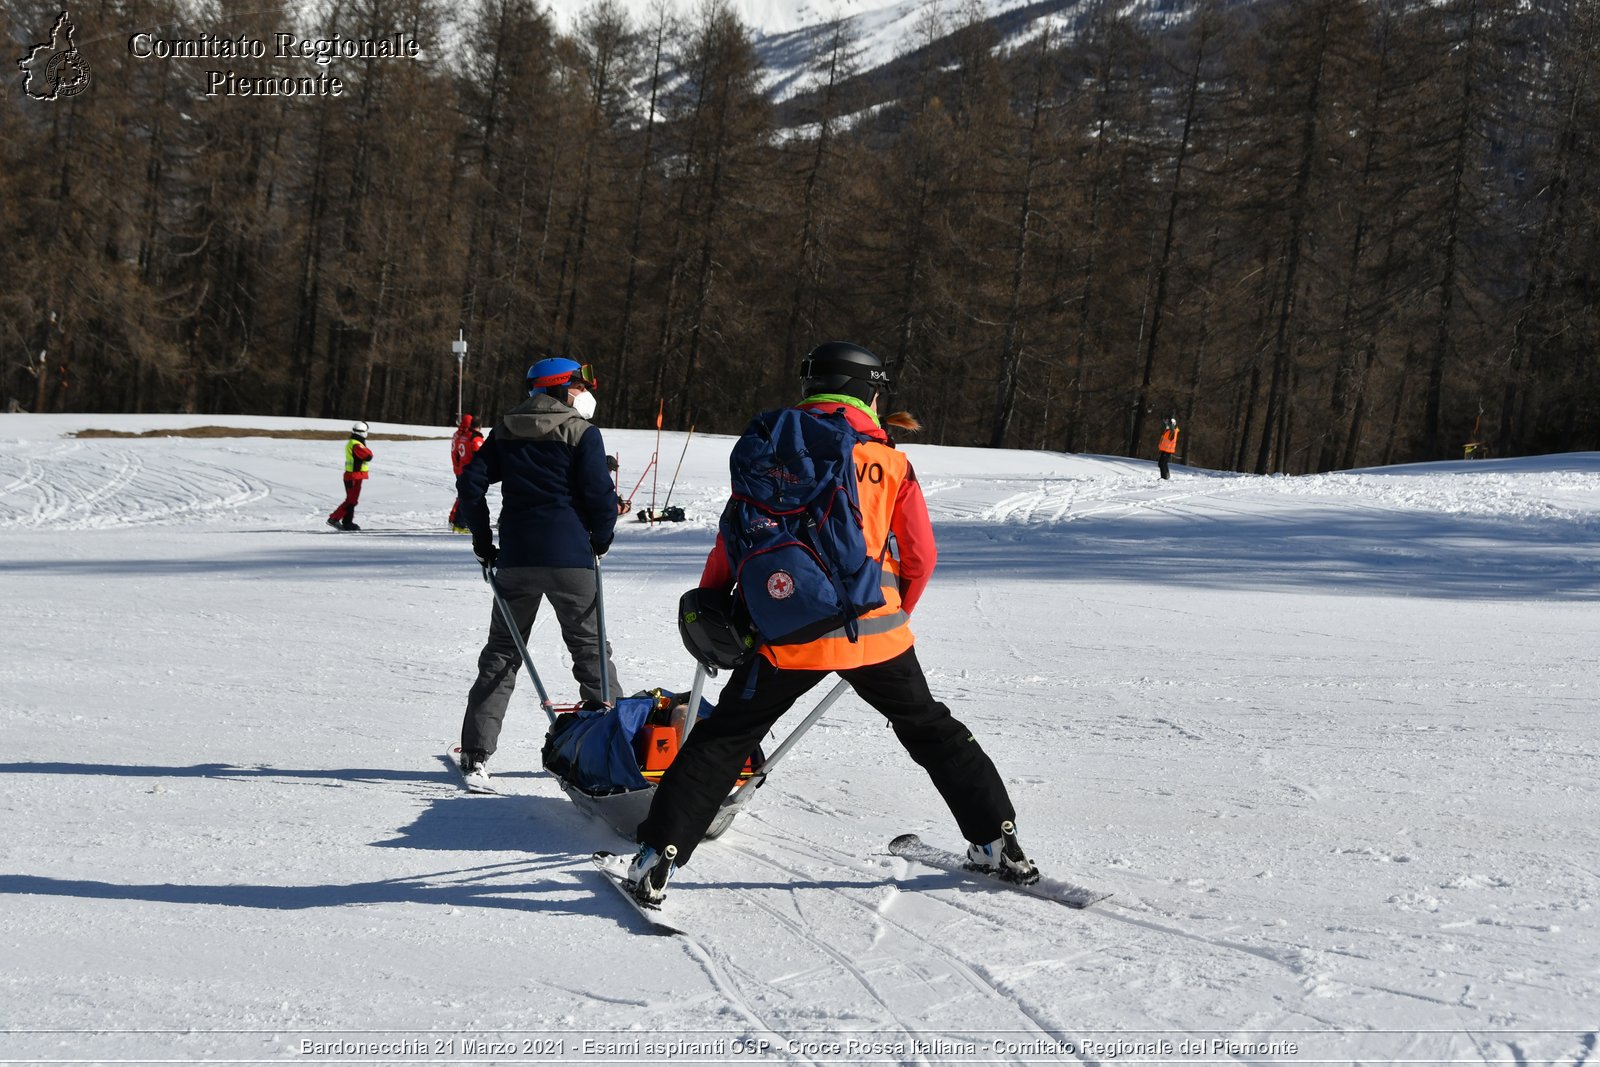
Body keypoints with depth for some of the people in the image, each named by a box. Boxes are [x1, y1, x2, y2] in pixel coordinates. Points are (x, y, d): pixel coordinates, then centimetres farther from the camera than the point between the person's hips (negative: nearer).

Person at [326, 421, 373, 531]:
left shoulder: (350, 443, 11)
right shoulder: (356, 445, -21)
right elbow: (368, 456, -25)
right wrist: (367, 450, -5)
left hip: (350, 476, 10)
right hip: (355, 477, -10)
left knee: (351, 500, 15)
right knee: (351, 501, -6)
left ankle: (347, 522, 18)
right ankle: (334, 519, -7)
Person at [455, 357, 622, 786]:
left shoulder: (505, 430, 11)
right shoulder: (583, 433, -4)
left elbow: (471, 482, 6)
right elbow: (600, 494, -10)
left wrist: (482, 540, 13)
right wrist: (601, 538, 7)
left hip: (516, 557, 4)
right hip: (570, 557, -4)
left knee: (502, 651, 10)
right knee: (590, 647, 8)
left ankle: (476, 753, 4)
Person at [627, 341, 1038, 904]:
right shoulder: (893, 464, 4)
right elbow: (921, 557, 7)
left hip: (792, 634, -1)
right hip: (876, 633, 1)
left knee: (722, 738, 8)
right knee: (934, 731, 21)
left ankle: (658, 857, 1)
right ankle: (998, 841, 24)